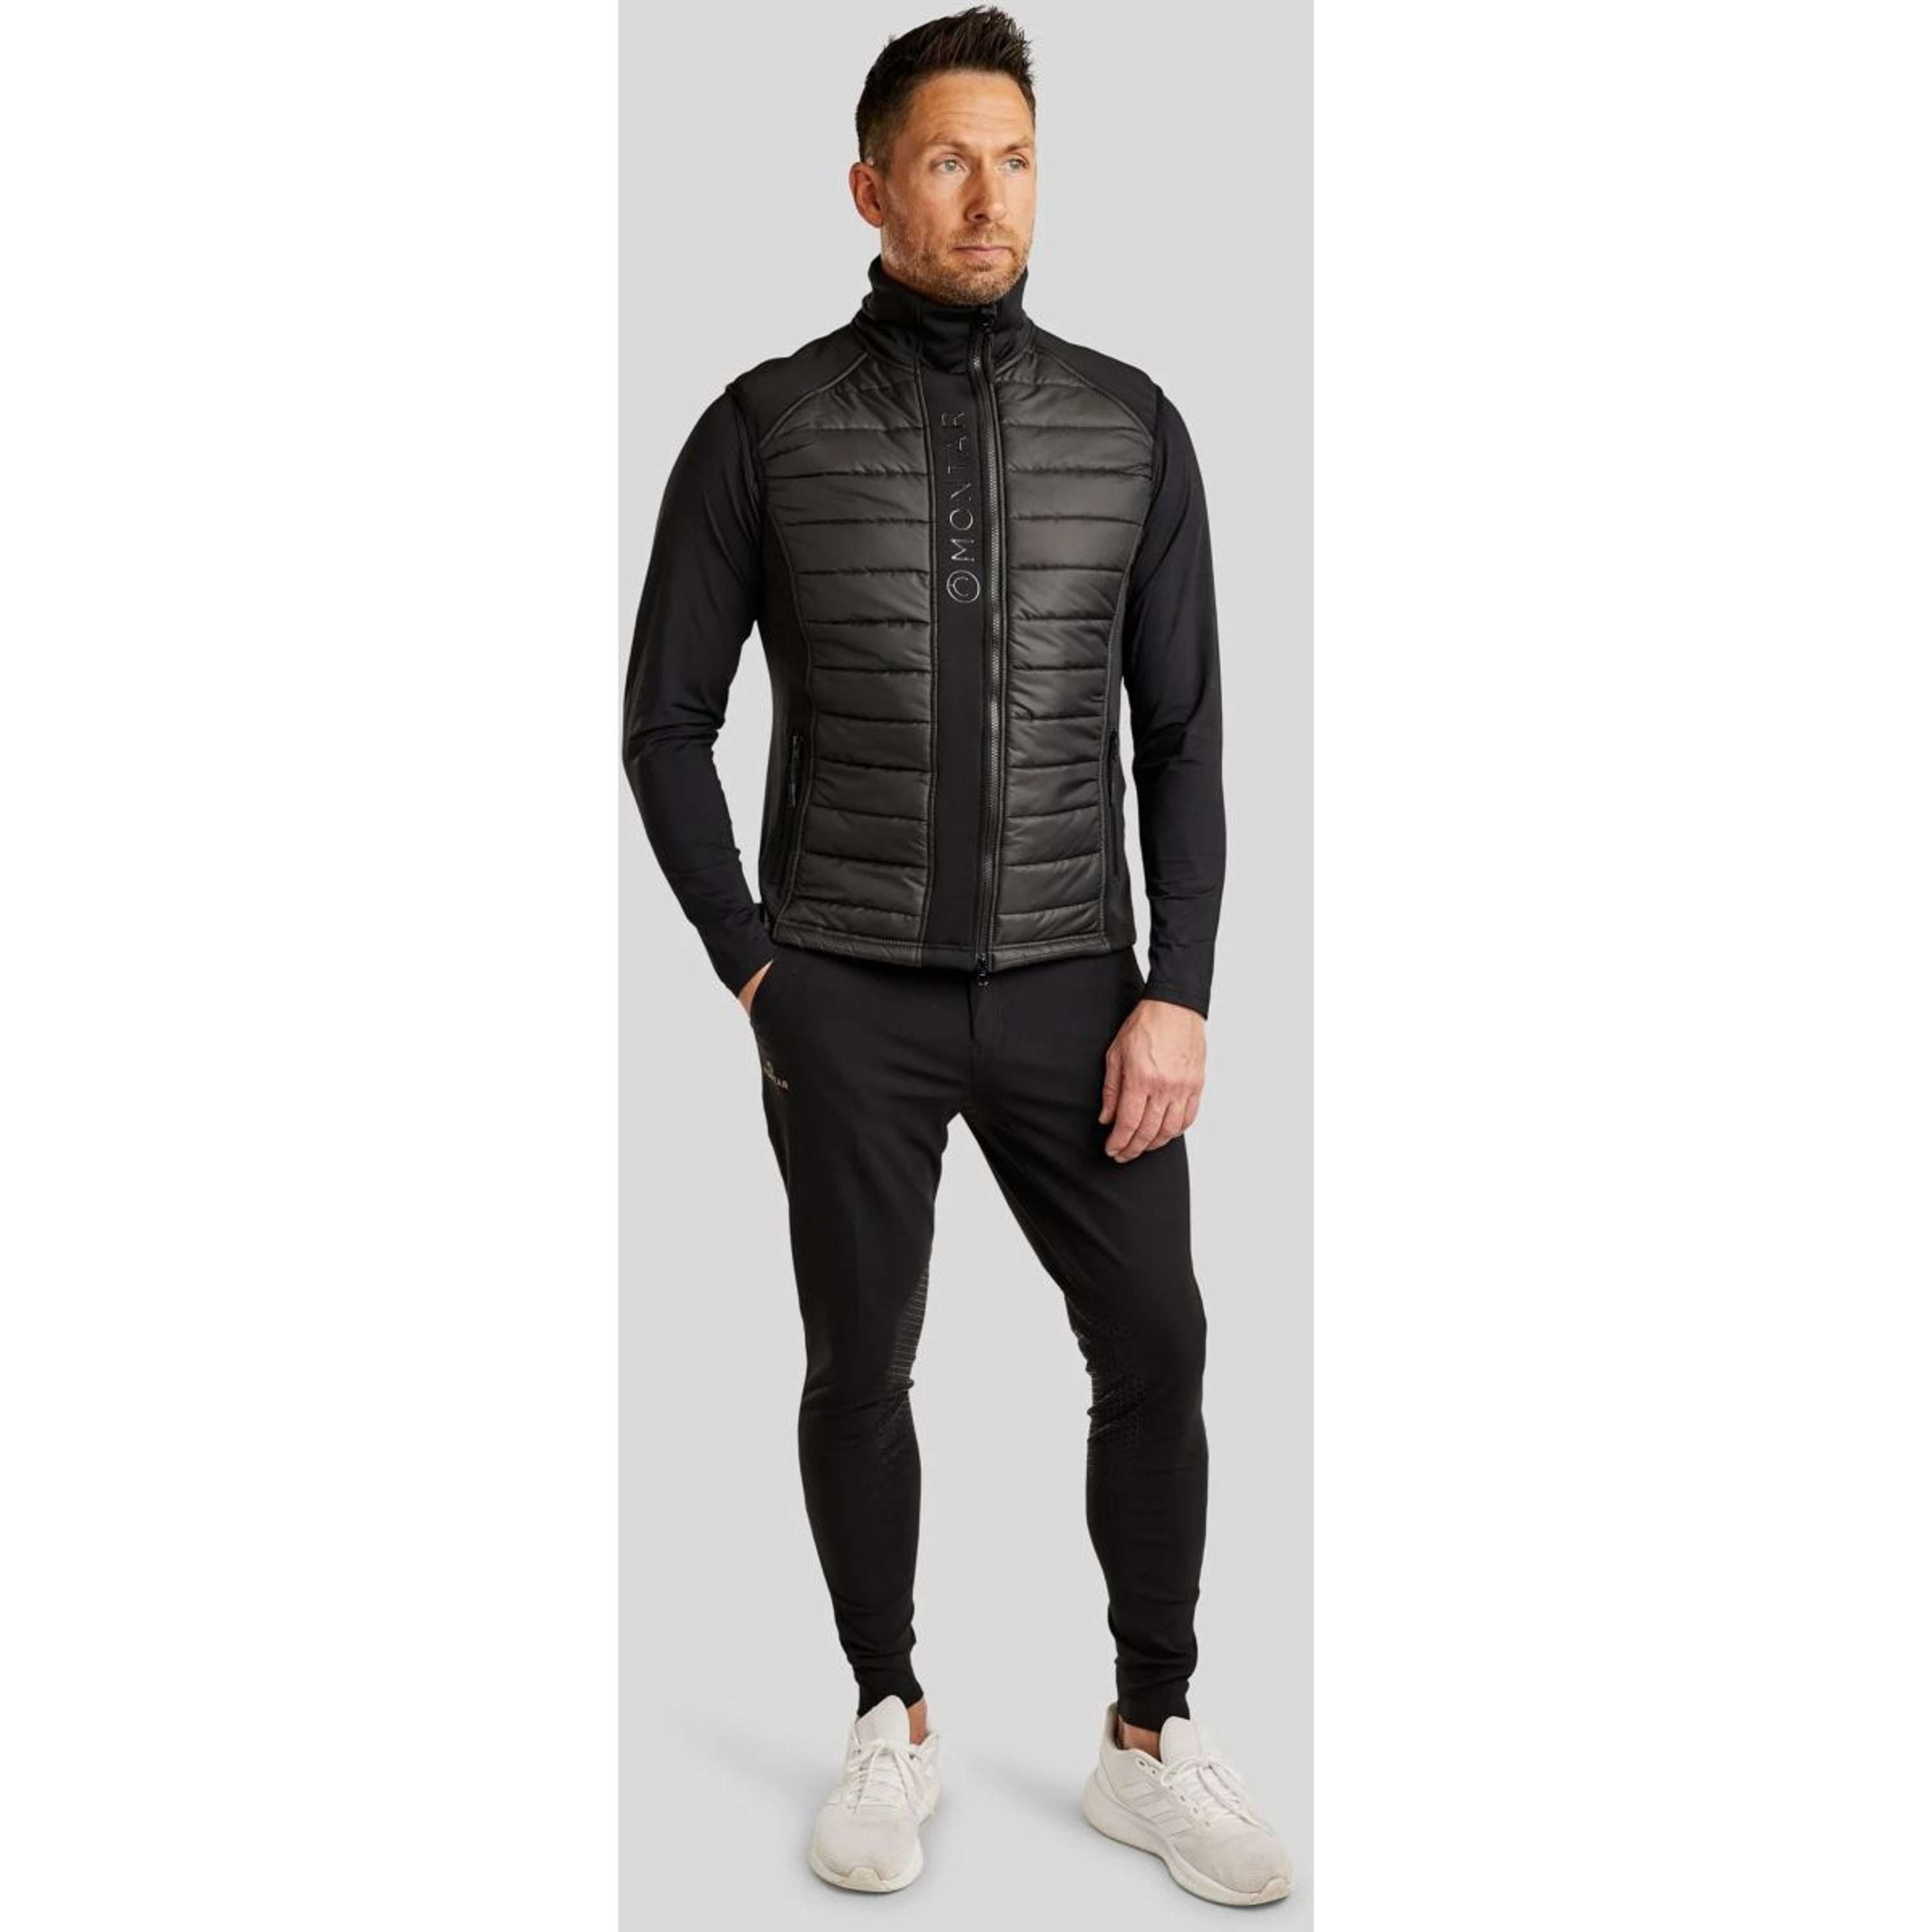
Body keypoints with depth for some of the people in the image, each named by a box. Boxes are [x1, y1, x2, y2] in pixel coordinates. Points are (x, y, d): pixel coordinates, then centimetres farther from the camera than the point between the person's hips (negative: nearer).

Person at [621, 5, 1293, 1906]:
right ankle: (890, 1726, 27)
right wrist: (750, 964, -5)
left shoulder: (1130, 424, 2)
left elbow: (1183, 733, 3)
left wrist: (1178, 990, -4)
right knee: (860, 1367, 6)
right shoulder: (764, 429, -3)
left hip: (1070, 983, 2)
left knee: (1155, 1347, 2)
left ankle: (1151, 1742, 21)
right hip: (849, 997, -1)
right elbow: (666, 722, 1)